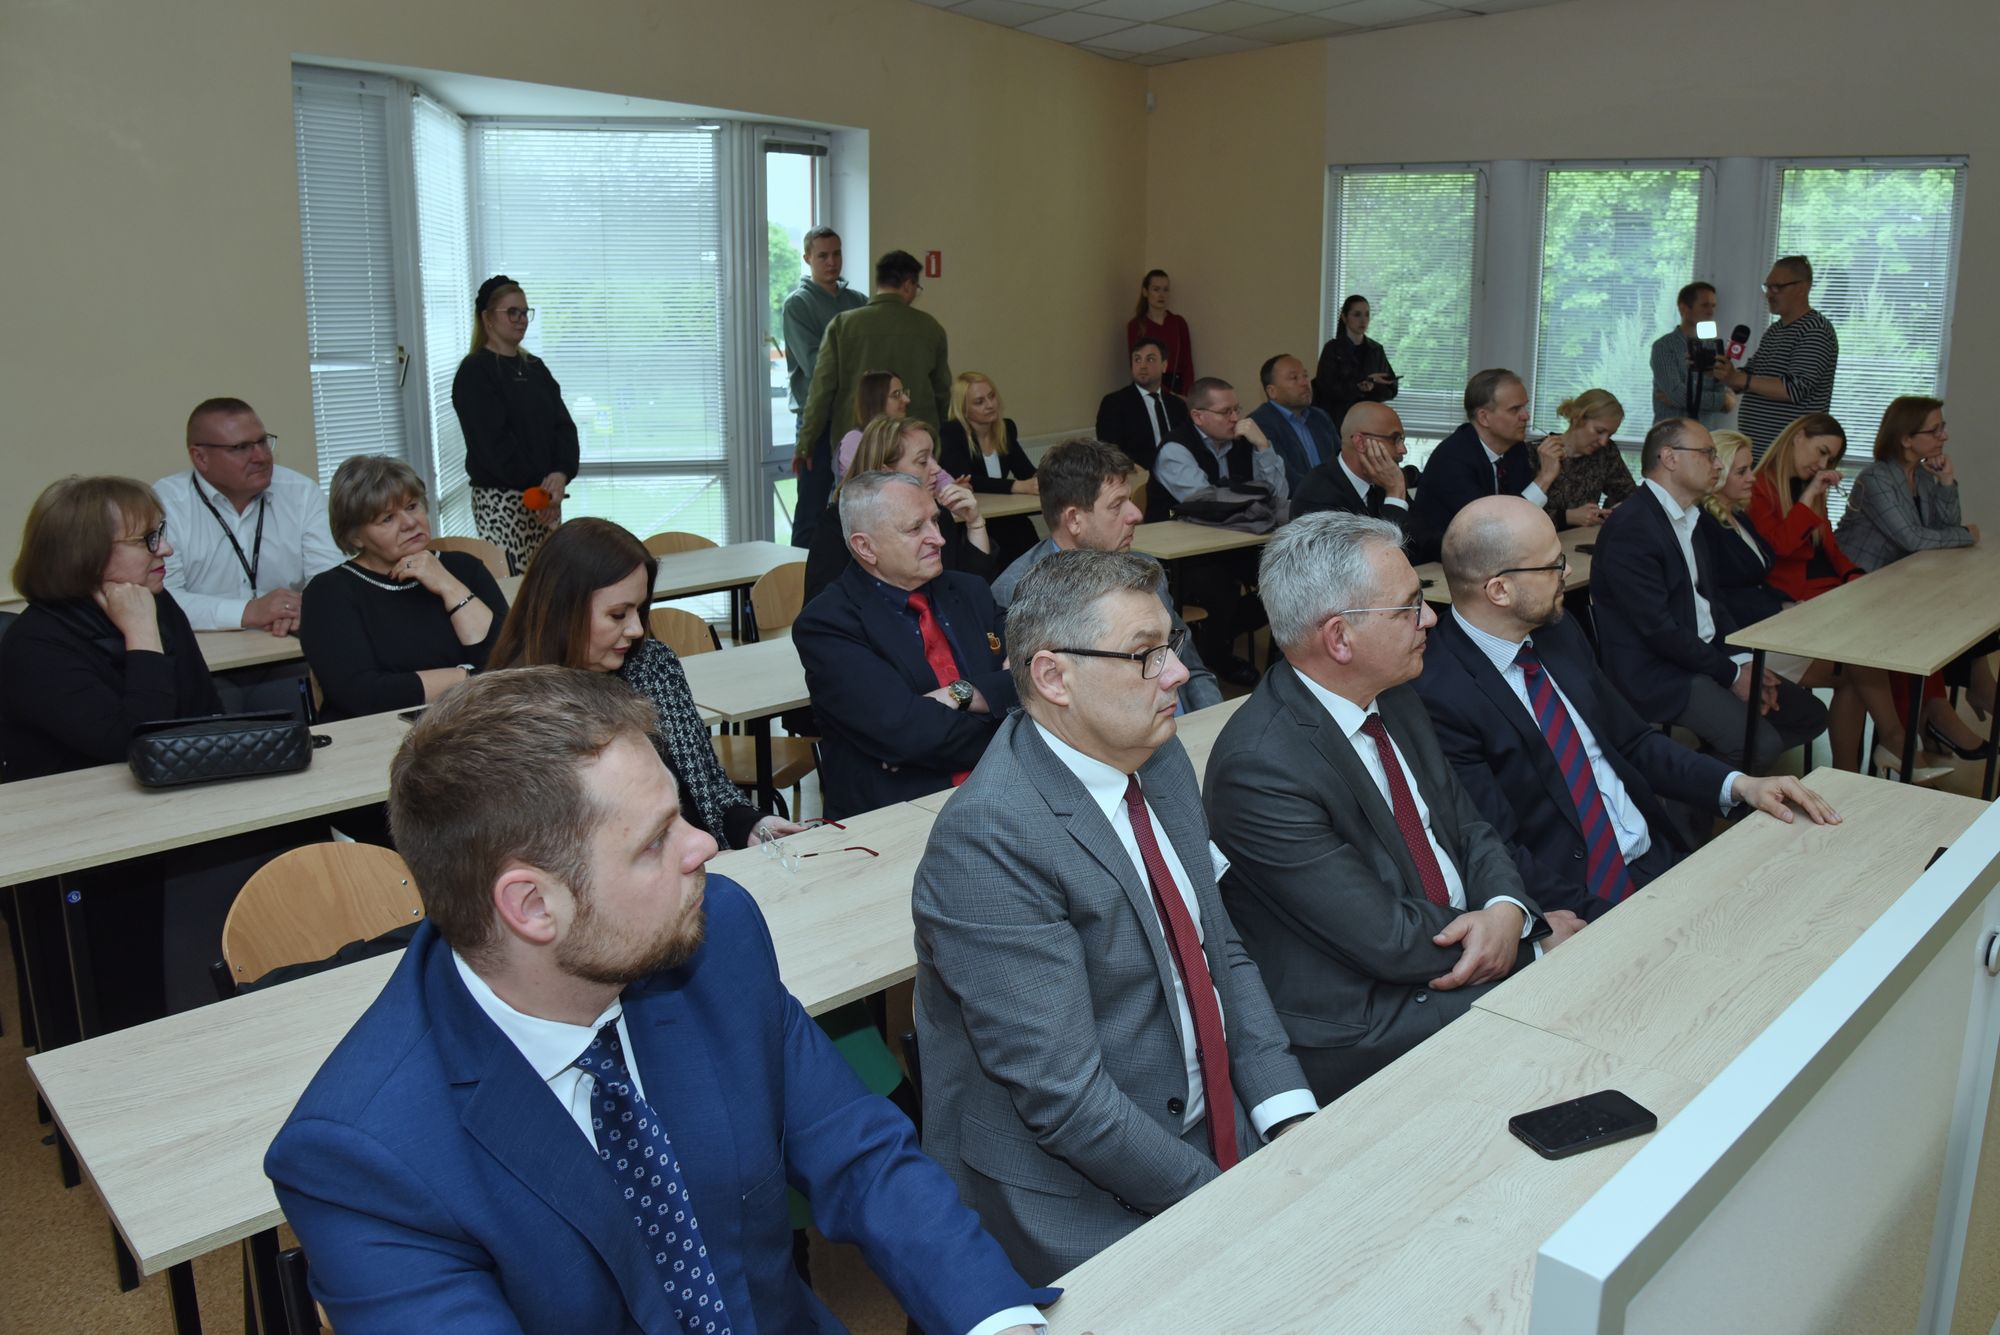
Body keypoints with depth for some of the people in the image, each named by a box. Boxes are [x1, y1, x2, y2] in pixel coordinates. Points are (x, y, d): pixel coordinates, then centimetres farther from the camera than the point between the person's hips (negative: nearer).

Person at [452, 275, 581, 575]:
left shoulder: (536, 368, 14)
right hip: (500, 499, -6)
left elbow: (563, 425, 7)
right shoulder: (474, 372, -5)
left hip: (546, 495, 6)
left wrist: (561, 475, -11)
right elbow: (493, 441, -13)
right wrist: (537, 485, -16)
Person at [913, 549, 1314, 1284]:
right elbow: (1064, 1096, -23)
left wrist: (1293, 1117, -2)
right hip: (1078, 1203, -7)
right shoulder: (987, 841, -23)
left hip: (1216, 1131, 8)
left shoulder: (1162, 761, 3)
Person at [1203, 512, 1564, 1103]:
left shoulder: (1392, 698, 4)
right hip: (1360, 1027, -8)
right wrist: (1534, 933, -9)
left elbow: (1468, 826, 10)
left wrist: (1508, 910, -13)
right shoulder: (1260, 766, -25)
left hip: (1459, 950, 8)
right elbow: (1390, 941, -22)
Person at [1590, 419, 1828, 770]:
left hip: (1707, 656, 10)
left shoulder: (1691, 517, 13)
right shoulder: (1631, 526, -19)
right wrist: (1731, 674, -13)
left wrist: (1742, 660, -1)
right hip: (1657, 672, -10)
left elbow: (1710, 599, 16)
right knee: (1761, 743, -23)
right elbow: (1658, 629, -22)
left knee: (1810, 715, 7)